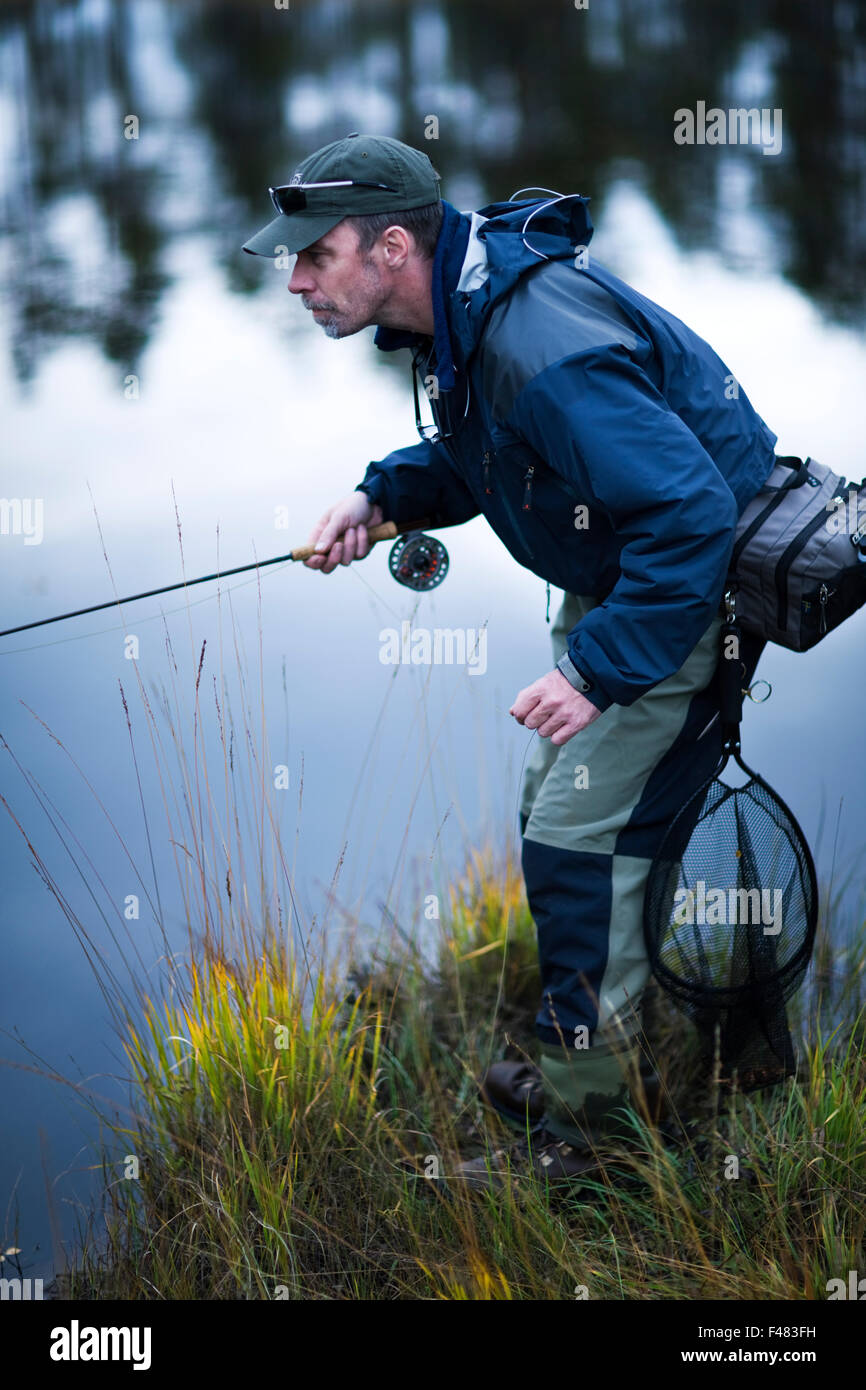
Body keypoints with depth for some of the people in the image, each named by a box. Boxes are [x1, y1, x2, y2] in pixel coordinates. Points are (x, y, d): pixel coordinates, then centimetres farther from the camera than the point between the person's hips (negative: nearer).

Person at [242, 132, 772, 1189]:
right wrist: (382, 495, -1)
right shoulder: (456, 312, -1)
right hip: (616, 578, 10)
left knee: (581, 836, -9)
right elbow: (477, 453, 18)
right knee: (558, 813, 17)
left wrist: (601, 669, -33)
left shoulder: (541, 345, -33)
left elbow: (692, 513, -35)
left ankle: (589, 1126, 6)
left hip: (693, 589, -10)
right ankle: (594, 1058, 35)